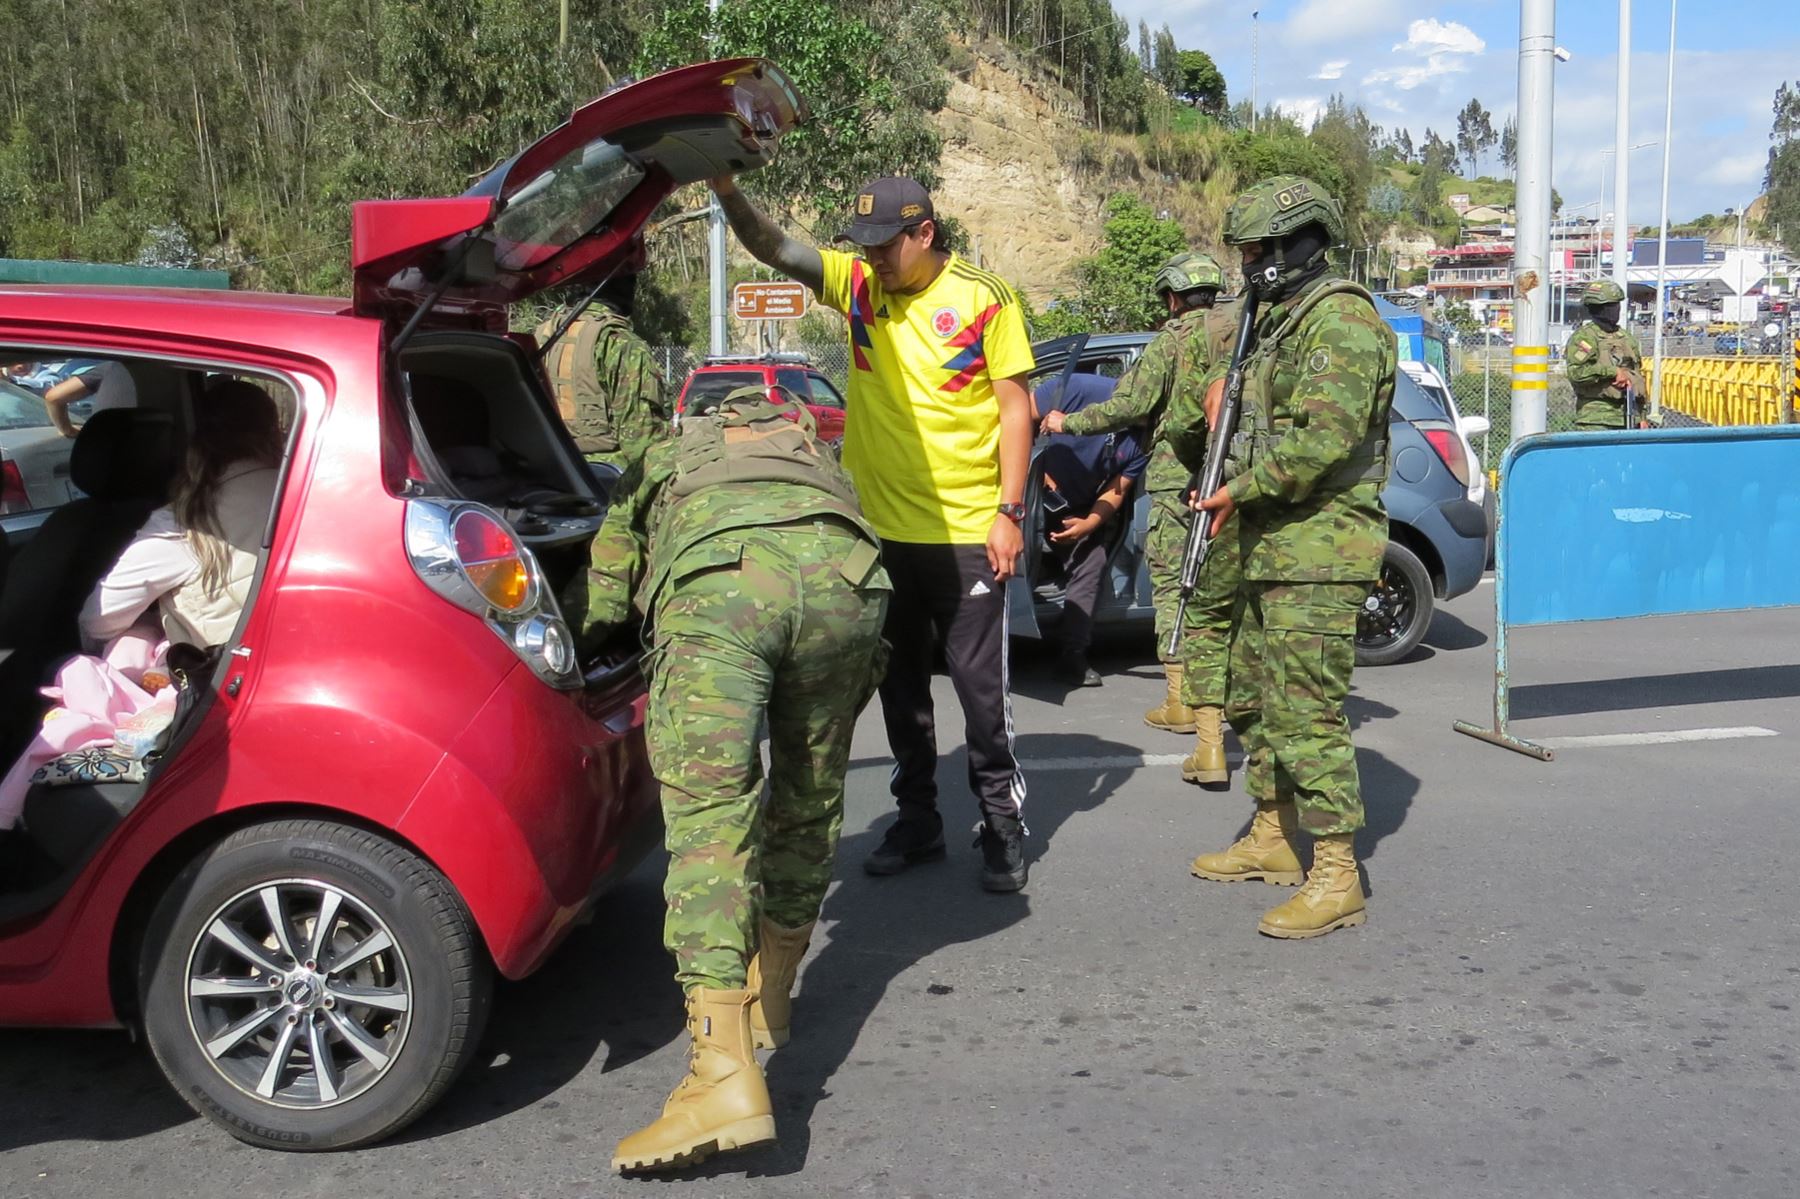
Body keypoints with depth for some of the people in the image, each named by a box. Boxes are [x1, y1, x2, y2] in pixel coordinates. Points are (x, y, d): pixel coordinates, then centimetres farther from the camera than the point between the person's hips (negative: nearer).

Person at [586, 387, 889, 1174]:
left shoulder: (656, 465, 40)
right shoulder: (812, 448, 46)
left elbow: (597, 610, 30)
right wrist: (837, 713, 49)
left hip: (717, 576, -3)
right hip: (843, 571, 3)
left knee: (709, 812, -6)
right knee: (808, 801, 21)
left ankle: (726, 1073, -18)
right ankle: (767, 998, 36)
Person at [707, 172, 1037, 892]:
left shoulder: (984, 299, -7)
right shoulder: (857, 284, 4)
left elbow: (1016, 407, -5)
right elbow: (772, 248, -5)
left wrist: (1008, 511, -10)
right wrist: (727, 192, -23)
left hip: (967, 531, -4)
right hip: (880, 526, 5)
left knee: (981, 685, 1)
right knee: (899, 685, 13)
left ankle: (1003, 829, 15)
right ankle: (916, 821, 27)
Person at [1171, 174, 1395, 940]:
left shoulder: (1340, 320, -13)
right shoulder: (1277, 323, 19)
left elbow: (1324, 441, -25)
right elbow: (1193, 441, 24)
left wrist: (1242, 490, -15)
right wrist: (1208, 410, 1)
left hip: (1317, 557, -11)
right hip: (1269, 551, 11)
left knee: (1305, 712, -11)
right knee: (1251, 699, 17)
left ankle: (1337, 881, -5)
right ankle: (1273, 840, 31)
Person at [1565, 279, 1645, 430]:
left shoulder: (1627, 338, 18)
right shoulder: (1584, 337, -6)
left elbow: (1638, 377, 23)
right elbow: (1576, 372, -21)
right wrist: (1613, 371, -16)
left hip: (1626, 418, 7)